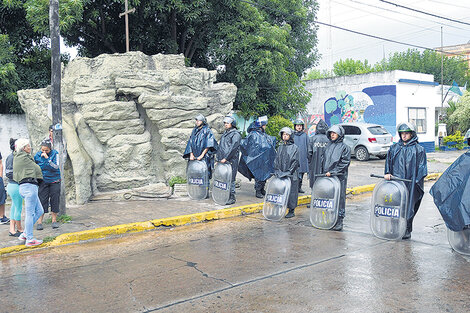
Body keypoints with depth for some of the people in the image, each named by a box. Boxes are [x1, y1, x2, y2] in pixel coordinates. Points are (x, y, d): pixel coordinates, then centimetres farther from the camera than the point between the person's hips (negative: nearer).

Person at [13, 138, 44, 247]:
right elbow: (36, 169, 2)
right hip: (29, 186, -10)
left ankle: (25, 234, 16)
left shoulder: (16, 158, 21)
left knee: (39, 211, 13)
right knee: (30, 213, -5)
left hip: (23, 186, 10)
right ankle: (29, 239, 0)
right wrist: (38, 178, 18)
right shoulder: (24, 157, -7)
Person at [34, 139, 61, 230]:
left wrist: (47, 158, -25)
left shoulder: (54, 153, -9)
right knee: (42, 200, -3)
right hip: (43, 181, 1)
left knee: (55, 200, 3)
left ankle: (54, 220, 15)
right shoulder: (37, 155, -3)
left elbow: (55, 167, -18)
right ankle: (39, 222, 2)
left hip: (54, 181, -1)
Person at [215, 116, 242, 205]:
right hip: (222, 161, 8)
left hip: (231, 161, -8)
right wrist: (218, 156, 15)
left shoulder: (236, 134, -7)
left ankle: (232, 197, 0)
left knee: (230, 179, -7)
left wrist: (226, 158, -18)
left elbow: (233, 148, -16)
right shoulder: (225, 133, 20)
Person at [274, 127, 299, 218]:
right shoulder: (280, 147, 13)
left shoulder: (294, 147, -3)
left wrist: (288, 172, -15)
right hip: (281, 174, 5)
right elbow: (276, 160, 13)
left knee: (291, 191, -2)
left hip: (291, 174, -5)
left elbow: (295, 161, -8)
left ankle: (291, 211, 5)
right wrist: (277, 171, 0)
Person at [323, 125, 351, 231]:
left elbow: (344, 163, -11)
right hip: (327, 176, 6)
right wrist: (324, 172, 13)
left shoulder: (345, 147, -4)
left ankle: (339, 221, 1)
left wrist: (332, 172, -15)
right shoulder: (329, 145, 15)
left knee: (339, 198, -4)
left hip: (339, 177, -6)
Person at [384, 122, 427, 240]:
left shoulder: (418, 149, 4)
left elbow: (422, 168, 1)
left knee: (408, 206, -1)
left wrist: (416, 181, -9)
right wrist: (387, 173, 1)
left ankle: (407, 230, 9)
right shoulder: (394, 148, 14)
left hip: (411, 184, -3)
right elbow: (388, 161, 17)